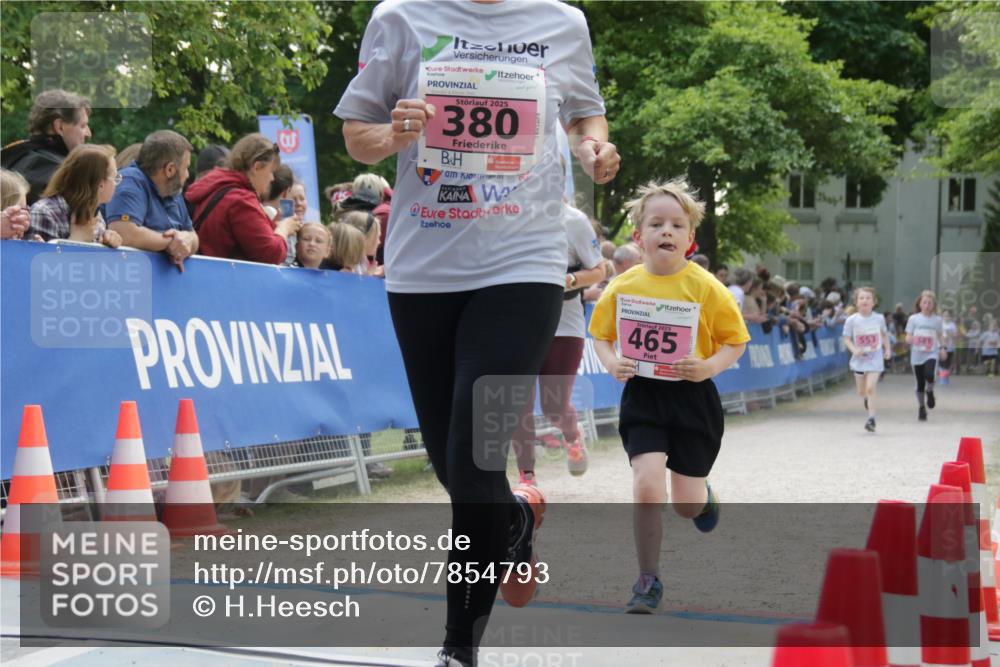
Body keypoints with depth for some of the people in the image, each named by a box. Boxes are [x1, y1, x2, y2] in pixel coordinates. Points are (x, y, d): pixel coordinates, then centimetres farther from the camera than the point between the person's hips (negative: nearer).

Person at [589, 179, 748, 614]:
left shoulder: (705, 287, -11)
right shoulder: (623, 287, -5)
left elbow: (736, 341, -3)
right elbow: (600, 334, 10)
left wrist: (709, 366, -21)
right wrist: (610, 362, -10)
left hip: (692, 397, -1)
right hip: (642, 396, 1)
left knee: (687, 505, 7)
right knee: (646, 486, -15)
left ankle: (703, 496, 48)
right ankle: (648, 582, 2)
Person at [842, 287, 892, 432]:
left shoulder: (879, 318, -4)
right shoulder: (852, 320, -8)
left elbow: (884, 334, 13)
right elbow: (847, 339, -3)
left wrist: (888, 349, 5)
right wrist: (854, 350, -19)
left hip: (875, 358, -1)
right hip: (859, 359, 1)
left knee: (870, 388, -15)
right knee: (861, 391, 13)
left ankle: (871, 419, -9)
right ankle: (867, 399, 50)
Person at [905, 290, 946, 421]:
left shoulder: (937, 320, 4)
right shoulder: (914, 318, 1)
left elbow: (940, 336, 15)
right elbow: (908, 337, 2)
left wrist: (942, 348, -1)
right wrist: (909, 339, -21)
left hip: (931, 354, -1)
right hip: (917, 355, 1)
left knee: (929, 375, -27)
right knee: (920, 384, 4)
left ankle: (930, 392, 6)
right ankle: (921, 408, 21)